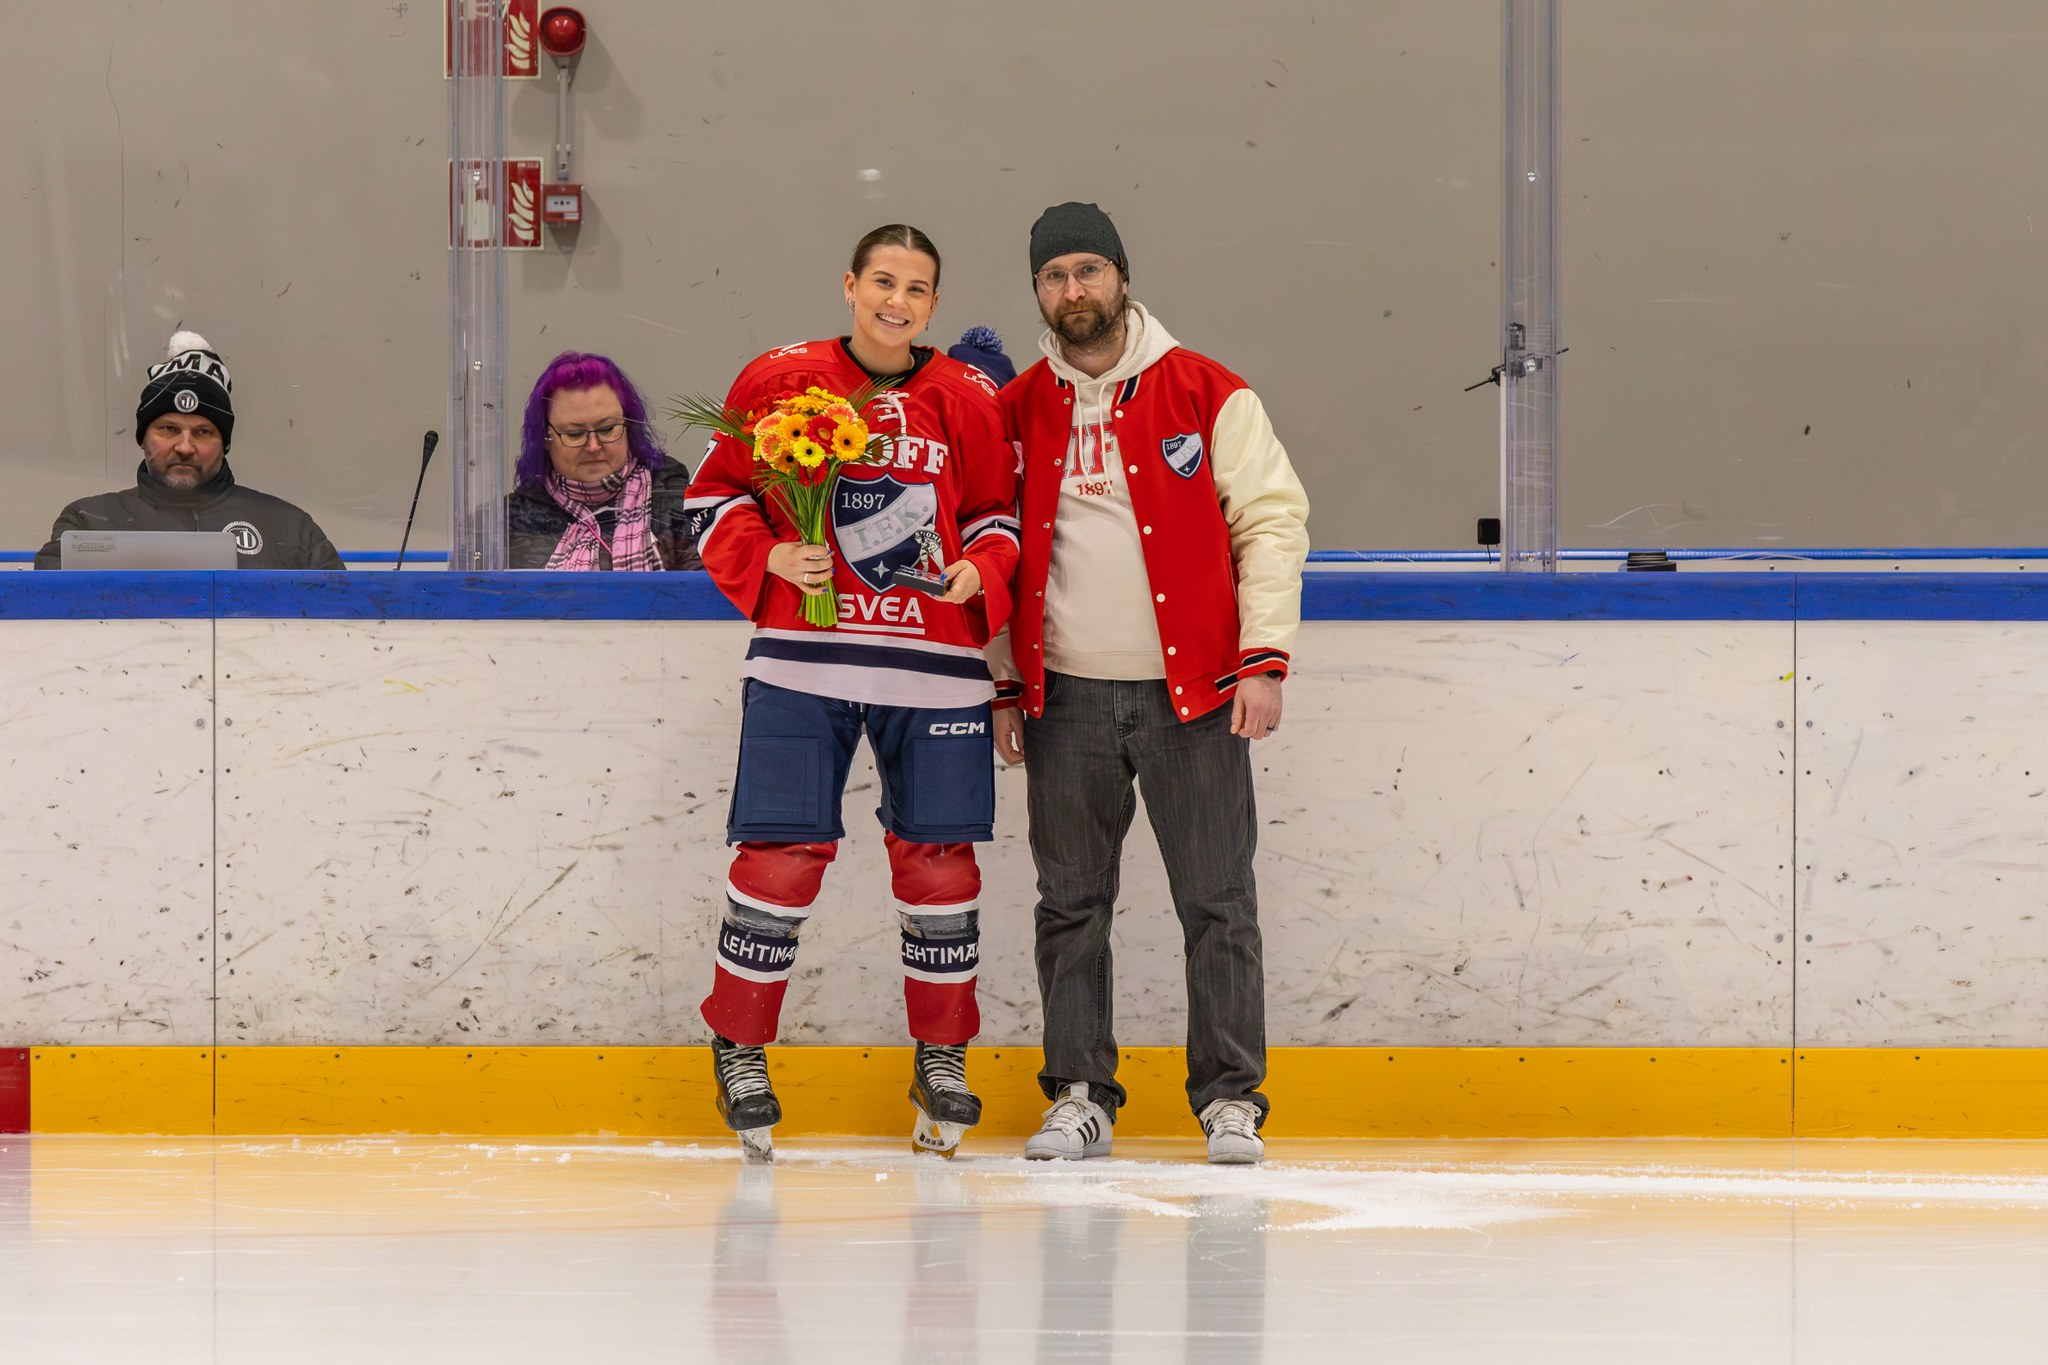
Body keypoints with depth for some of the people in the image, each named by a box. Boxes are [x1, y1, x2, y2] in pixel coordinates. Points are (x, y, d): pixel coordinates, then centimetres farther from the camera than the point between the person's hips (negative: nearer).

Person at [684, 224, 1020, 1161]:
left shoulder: (970, 404, 8)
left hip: (934, 662, 2)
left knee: (937, 857, 4)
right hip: (804, 656, -2)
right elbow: (714, 495, 6)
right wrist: (769, 559, -11)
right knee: (783, 854, -6)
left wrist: (981, 571, -3)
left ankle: (942, 1061, 20)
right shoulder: (780, 383, 1)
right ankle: (740, 1051, 10)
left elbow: (999, 512, 17)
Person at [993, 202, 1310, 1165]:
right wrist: (1003, 684, 8)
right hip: (1066, 697, 3)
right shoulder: (1017, 415, 8)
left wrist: (1262, 658, -9)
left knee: (1217, 902, -2)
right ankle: (1078, 1094, 12)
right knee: (1071, 903, 5)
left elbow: (1271, 520, -1)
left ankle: (1231, 1098, 4)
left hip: (1190, 690, -3)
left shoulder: (1208, 396, -1)